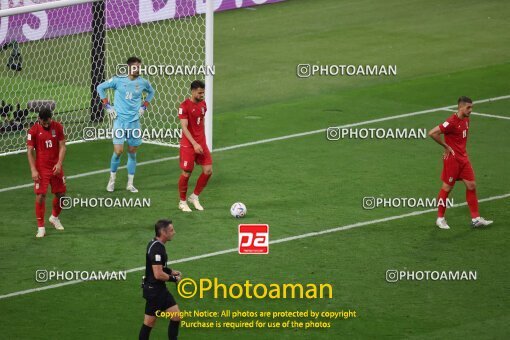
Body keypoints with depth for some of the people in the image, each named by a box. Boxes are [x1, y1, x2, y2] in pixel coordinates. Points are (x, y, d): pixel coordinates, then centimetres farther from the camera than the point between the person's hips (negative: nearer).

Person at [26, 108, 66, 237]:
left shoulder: (58, 127, -1)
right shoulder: (33, 130, -8)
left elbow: (62, 146, 0)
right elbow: (30, 151, -6)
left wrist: (59, 164, -12)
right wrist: (33, 170, -14)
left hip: (56, 167, 3)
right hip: (41, 168, -3)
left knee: (61, 194, 10)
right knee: (40, 195, -9)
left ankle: (54, 217, 38)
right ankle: (41, 227, 0)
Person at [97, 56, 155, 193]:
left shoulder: (143, 82, 1)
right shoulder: (118, 80, -7)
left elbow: (151, 92, 22)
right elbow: (100, 88, 5)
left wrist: (144, 106, 10)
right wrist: (107, 105, 0)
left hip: (134, 121, 3)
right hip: (120, 119, -3)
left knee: (132, 152, 6)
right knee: (118, 151, -10)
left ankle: (130, 184, 15)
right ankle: (112, 179, 10)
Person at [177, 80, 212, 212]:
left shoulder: (203, 104, 7)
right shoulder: (185, 106, -14)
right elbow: (184, 127, -18)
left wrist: (203, 141, 17)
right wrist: (195, 144, -25)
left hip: (201, 143, 6)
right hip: (188, 144, -6)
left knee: (208, 170, -2)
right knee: (186, 173, -2)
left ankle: (194, 197, 16)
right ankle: (182, 202, 16)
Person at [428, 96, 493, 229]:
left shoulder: (466, 120, 7)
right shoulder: (452, 122, -20)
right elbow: (432, 133, -26)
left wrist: (462, 151, 12)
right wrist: (446, 146, -17)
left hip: (463, 158, 8)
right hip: (452, 158, -8)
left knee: (471, 185, 5)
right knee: (447, 187, 3)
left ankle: (475, 219, 10)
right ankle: (440, 219, 16)